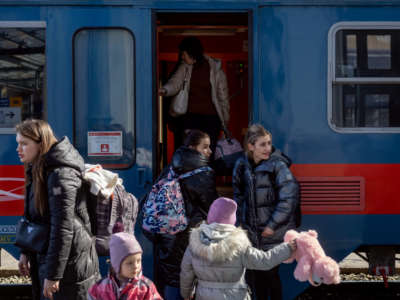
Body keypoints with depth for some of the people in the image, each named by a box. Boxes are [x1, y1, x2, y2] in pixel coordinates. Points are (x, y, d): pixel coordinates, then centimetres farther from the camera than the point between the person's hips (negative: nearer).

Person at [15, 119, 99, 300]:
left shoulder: (60, 175, -21)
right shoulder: (36, 172, 10)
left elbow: (63, 227, -24)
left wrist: (53, 275, -23)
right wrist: (25, 252, 17)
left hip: (69, 264, -10)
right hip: (43, 258, 10)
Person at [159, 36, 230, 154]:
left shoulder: (215, 70, 1)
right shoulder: (184, 67, 7)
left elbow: (223, 97, 6)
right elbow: (175, 83, -8)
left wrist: (225, 121, 7)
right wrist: (164, 90, -31)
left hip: (210, 119, -2)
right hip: (188, 117, 2)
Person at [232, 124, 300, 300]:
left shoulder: (278, 165, -13)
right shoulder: (242, 166, 2)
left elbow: (289, 198, -18)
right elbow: (238, 196, 14)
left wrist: (273, 225, -15)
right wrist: (242, 223, 9)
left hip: (274, 235, -4)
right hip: (251, 233, 5)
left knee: (270, 274, 1)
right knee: (254, 275, 11)